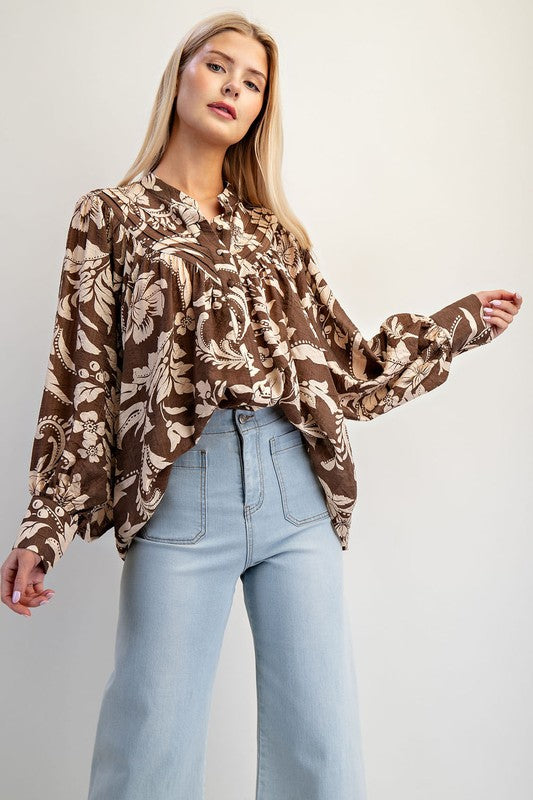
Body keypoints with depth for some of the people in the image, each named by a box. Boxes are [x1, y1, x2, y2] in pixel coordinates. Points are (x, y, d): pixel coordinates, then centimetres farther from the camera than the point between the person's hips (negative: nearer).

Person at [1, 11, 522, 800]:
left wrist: (456, 324, 19)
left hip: (298, 490, 3)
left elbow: (341, 362, 16)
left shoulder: (274, 232, 19)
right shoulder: (113, 214, 10)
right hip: (181, 491, -3)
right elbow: (82, 377, 3)